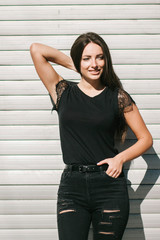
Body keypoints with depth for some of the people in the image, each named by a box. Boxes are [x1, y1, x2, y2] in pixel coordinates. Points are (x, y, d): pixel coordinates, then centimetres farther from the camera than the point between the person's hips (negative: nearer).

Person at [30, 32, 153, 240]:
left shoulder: (118, 96, 5)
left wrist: (120, 158, -7)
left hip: (109, 186, 0)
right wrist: (74, 65, 8)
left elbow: (146, 139, 10)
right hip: (71, 186, 0)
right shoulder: (63, 92, 7)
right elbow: (36, 49, 3)